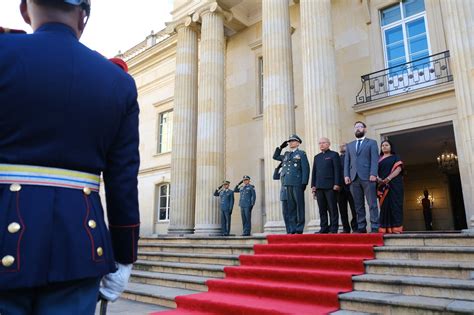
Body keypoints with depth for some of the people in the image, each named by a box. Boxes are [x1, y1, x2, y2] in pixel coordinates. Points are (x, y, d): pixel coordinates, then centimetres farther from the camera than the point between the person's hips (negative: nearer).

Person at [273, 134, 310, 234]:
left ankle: (299, 229, 1)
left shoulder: (301, 153, 4)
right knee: (291, 207, 6)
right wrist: (280, 147, 18)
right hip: (288, 184, 5)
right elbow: (275, 156, 31)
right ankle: (292, 229, 11)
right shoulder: (286, 154, 18)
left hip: (297, 184, -5)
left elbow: (305, 169, -3)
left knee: (299, 206, -2)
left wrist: (304, 183, -11)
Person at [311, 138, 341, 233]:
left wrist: (337, 184, -11)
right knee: (322, 209, 4)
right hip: (319, 187, 5)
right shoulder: (317, 157, 20)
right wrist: (313, 185, 10)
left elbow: (337, 170, -3)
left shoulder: (334, 155, 4)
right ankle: (324, 228, 9)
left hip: (330, 186, -5)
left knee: (332, 208, -1)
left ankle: (333, 229, 4)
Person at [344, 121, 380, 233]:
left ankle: (375, 227, -1)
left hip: (367, 177, -3)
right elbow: (347, 162, 15)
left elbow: (374, 159, 0)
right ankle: (361, 227, 7)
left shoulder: (372, 143, 11)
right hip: (354, 178, 3)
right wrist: (346, 175, 1)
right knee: (358, 205, 3)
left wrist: (373, 174, -13)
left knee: (372, 204, -4)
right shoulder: (349, 145, 22)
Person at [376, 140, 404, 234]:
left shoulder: (395, 157, 10)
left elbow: (398, 168, -4)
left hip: (394, 184, -3)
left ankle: (396, 228, -8)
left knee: (394, 204, -7)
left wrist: (388, 178, -19)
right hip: (382, 185, 3)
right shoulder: (379, 159, 19)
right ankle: (385, 228, -3)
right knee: (384, 205, -2)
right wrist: (378, 178, -14)